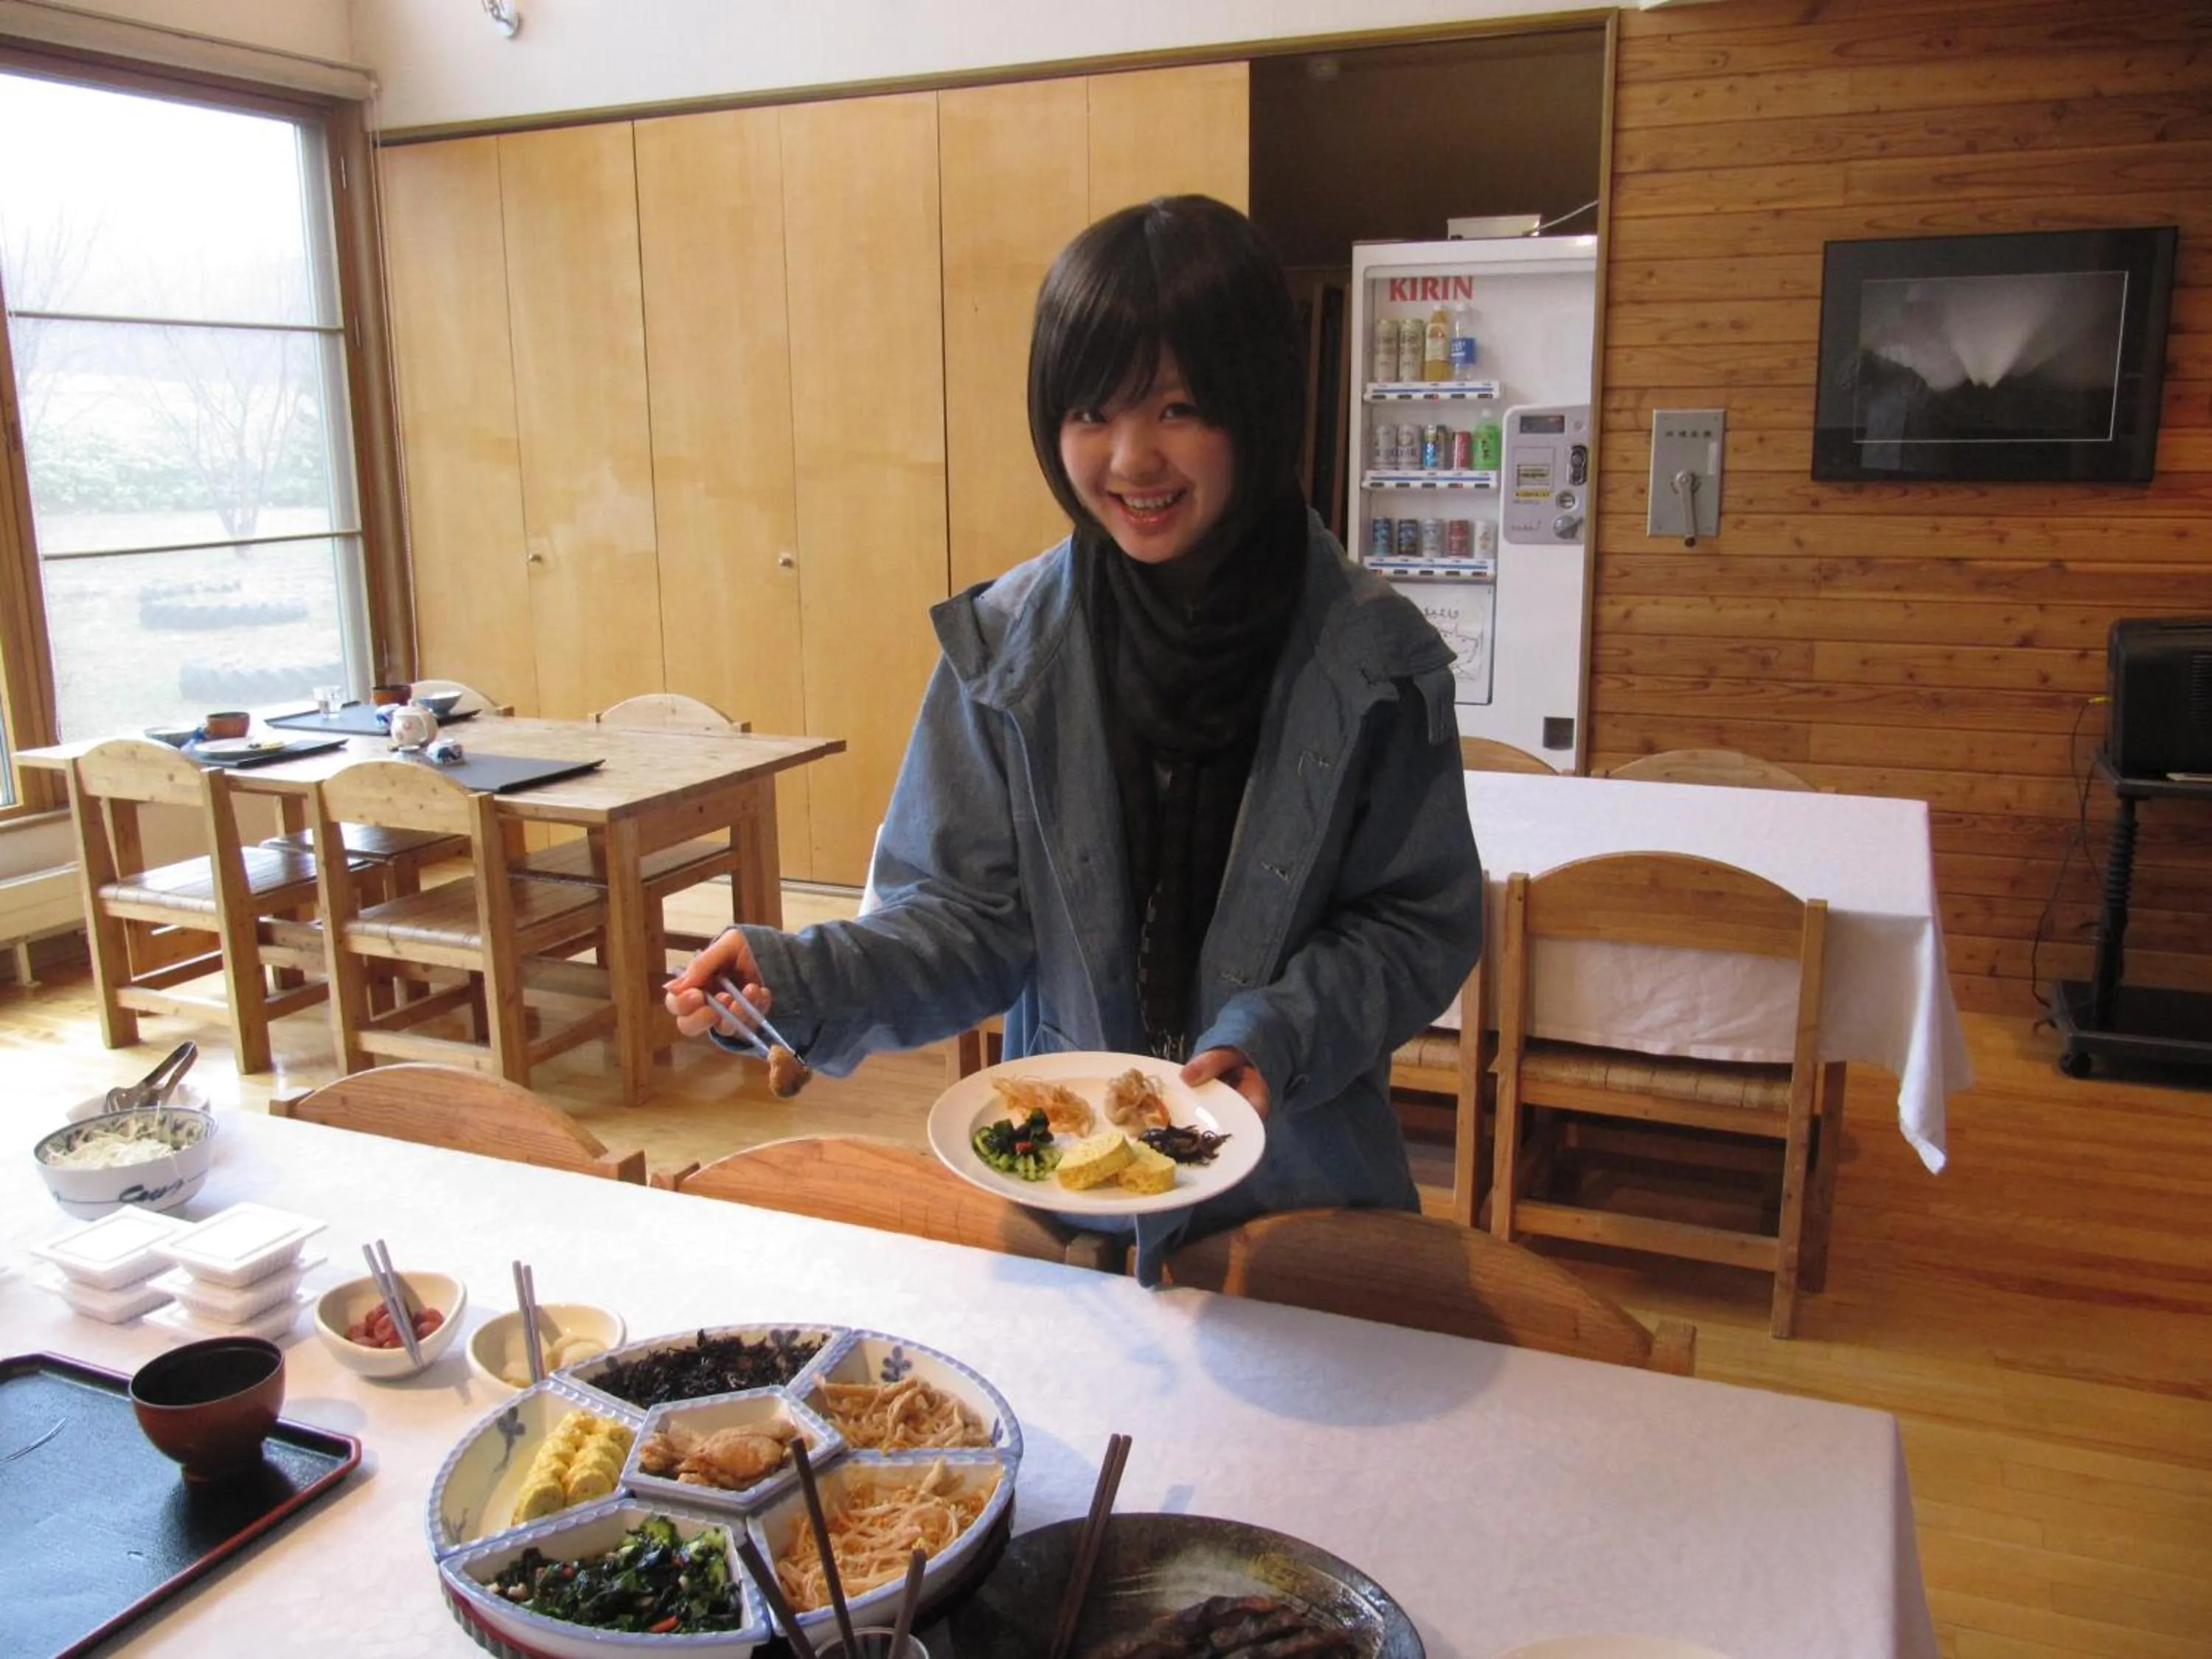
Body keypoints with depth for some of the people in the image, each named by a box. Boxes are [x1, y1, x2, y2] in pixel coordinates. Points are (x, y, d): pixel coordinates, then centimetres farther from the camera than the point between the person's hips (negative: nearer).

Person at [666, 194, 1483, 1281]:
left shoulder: (1373, 657, -12)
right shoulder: (1005, 648, -8)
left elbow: (1421, 920, -6)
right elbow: (969, 914, -7)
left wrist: (1277, 1038, -21)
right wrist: (800, 978, -23)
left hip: (1299, 1187, -1)